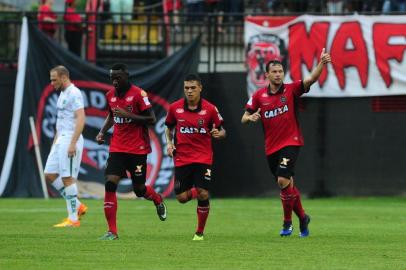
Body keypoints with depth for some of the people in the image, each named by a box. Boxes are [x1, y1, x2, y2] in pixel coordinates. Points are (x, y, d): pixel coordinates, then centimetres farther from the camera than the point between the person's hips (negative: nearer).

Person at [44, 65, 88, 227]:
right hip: (61, 139, 10)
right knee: (50, 174, 8)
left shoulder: (74, 94, -13)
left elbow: (81, 119, -21)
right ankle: (77, 206, 13)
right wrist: (55, 142, 22)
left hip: (71, 140, -10)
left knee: (67, 178, -8)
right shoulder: (62, 94, 18)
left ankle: (73, 219, -2)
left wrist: (73, 143, -26)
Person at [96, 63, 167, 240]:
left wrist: (128, 115, -23)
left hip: (137, 149, -4)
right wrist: (102, 132, 7)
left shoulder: (138, 94, -13)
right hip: (117, 148, 4)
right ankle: (112, 232, -10)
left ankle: (158, 200, 44)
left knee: (139, 189, 6)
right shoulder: (110, 95, 6)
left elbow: (151, 119, -14)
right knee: (110, 184, -13)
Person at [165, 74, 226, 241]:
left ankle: (200, 232, 6)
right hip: (181, 158, 2)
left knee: (203, 194, -13)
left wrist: (218, 134, -20)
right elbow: (169, 128, 16)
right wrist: (169, 143, -1)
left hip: (203, 157, -2)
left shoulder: (210, 109, -5)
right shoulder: (175, 108, 0)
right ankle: (196, 192, 35)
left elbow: (222, 131, 4)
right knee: (181, 198, -3)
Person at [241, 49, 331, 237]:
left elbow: (311, 79, -20)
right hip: (271, 147, 4)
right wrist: (250, 118, -16)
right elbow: (244, 119, 8)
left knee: (283, 181, -19)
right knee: (287, 185, 12)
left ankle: (287, 222, -4)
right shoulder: (259, 96, 3)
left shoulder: (291, 90, -5)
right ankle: (302, 217, 31)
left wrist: (322, 63, -37)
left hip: (290, 143, -4)